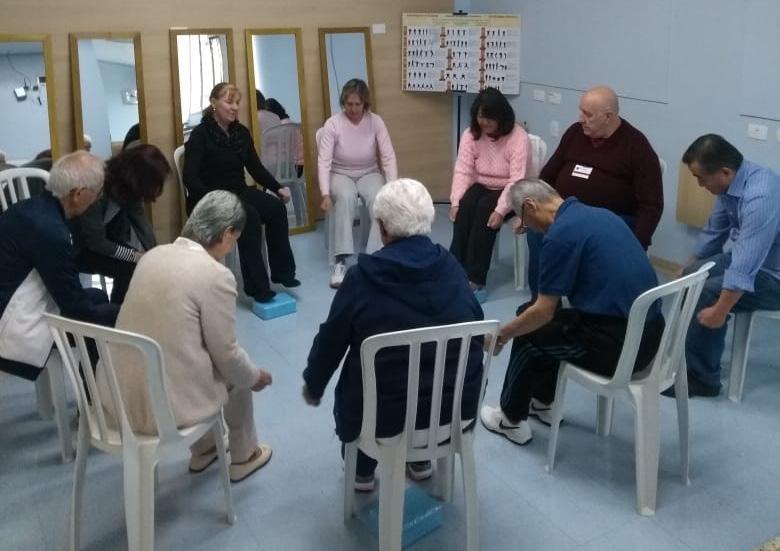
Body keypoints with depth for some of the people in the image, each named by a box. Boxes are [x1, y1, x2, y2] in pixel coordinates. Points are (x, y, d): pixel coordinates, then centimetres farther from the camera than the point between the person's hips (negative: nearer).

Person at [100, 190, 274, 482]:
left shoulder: (154, 254, 4)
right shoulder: (216, 275, -17)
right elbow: (226, 355, -8)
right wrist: (255, 376, 14)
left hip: (117, 393, 7)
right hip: (165, 405, -7)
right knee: (236, 374, 21)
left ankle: (204, 449, 47)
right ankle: (243, 456, 41)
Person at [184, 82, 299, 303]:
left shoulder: (242, 132, 10)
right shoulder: (200, 134, -8)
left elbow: (256, 168, 12)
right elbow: (190, 178, -16)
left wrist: (278, 188, -4)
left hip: (239, 192, 6)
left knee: (277, 208, -21)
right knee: (249, 217, -33)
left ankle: (282, 272, -11)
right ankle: (257, 286, -26)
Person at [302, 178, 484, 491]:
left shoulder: (363, 277, -15)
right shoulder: (452, 268, -5)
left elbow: (331, 341, -4)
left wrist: (312, 386, 15)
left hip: (385, 412, -3)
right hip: (458, 402, 3)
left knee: (348, 393, 30)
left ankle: (361, 472, 41)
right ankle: (420, 459, 44)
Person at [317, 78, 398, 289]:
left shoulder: (376, 122, -9)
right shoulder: (332, 124, -13)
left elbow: (389, 157, -11)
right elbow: (324, 162, -16)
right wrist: (326, 194, -28)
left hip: (369, 174, 2)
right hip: (341, 175, -1)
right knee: (346, 198, -36)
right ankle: (340, 261, -35)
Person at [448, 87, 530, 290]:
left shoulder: (519, 138, -18)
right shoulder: (471, 134, -4)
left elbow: (516, 180, -24)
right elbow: (463, 171, -9)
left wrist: (500, 210, -34)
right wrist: (455, 202, -22)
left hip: (507, 192, -4)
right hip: (481, 187, 4)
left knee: (484, 210, -31)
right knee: (465, 207, -27)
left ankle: (475, 279, -26)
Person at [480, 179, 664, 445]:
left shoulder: (559, 235, -14)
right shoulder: (601, 214, 13)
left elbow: (543, 312, -11)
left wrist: (502, 334, 7)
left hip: (618, 343, -9)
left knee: (529, 335, 14)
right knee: (548, 320, 26)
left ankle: (512, 419, 28)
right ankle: (543, 402, 39)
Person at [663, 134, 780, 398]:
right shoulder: (732, 183, -4)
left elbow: (743, 270, -34)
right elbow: (713, 232, 12)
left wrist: (719, 311, -27)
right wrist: (688, 272, 20)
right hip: (754, 256, 10)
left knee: (709, 293, -21)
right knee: (692, 278, 8)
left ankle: (701, 377, -5)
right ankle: (689, 351, 18)